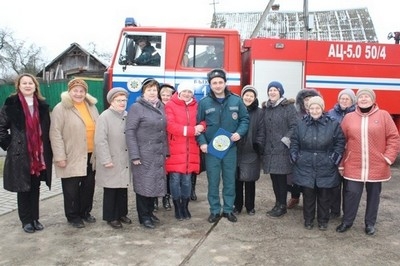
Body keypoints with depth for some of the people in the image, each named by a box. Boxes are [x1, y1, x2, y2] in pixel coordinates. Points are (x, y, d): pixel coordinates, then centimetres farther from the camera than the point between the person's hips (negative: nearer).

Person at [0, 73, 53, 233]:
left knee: (35, 188, 11)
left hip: (39, 154, 3)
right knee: (23, 188, 6)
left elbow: (48, 129, 12)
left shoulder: (42, 105, 7)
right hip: (20, 154, -3)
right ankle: (26, 220, 18)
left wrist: (48, 151, 5)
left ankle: (35, 218, 23)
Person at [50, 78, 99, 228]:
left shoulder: (91, 106, 8)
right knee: (72, 189, 6)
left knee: (88, 186, 15)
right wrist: (60, 157, -16)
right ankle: (73, 216, 21)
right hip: (72, 157, -5)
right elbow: (55, 134, -12)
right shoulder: (61, 109, -9)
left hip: (91, 155, 6)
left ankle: (85, 212, 31)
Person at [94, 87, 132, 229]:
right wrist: (106, 160, -18)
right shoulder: (105, 116, -11)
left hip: (125, 161, 6)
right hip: (111, 162, -6)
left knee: (123, 189, 14)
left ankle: (121, 213, 28)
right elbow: (100, 140, -15)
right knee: (110, 190, 5)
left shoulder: (127, 116, 8)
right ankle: (110, 217, 18)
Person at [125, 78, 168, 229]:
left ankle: (150, 212, 27)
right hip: (144, 154, -6)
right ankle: (144, 217, 13)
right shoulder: (136, 108, -7)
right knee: (144, 184, 1)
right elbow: (129, 132, -12)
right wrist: (134, 155, -17)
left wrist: (166, 151, 11)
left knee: (155, 184, 12)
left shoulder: (161, 107, 12)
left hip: (158, 154, 6)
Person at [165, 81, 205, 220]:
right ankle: (177, 208, 14)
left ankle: (185, 207, 22)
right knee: (175, 178, 1)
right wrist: (191, 130, -15)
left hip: (190, 149, 4)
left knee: (187, 179, 10)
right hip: (175, 149, -3)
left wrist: (201, 127, -14)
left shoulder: (196, 106, 10)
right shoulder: (170, 105, -4)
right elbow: (170, 126, -14)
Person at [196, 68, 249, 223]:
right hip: (211, 148, -1)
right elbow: (197, 124, 0)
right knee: (213, 181, 6)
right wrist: (202, 142, -10)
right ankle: (215, 210, 20)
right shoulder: (204, 103, -3)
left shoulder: (236, 101, 0)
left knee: (230, 180, 10)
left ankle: (228, 209, 24)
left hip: (230, 148, 1)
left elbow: (245, 119, 8)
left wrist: (240, 132, -10)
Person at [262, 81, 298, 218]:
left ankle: (282, 206, 12)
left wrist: (285, 141, -16)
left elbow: (294, 126, -12)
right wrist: (263, 146, 12)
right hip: (270, 149, 6)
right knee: (274, 177, 11)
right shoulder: (267, 108, 14)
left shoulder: (288, 106, -6)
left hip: (282, 149, -6)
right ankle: (277, 203, 23)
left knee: (281, 178, 0)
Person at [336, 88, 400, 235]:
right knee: (351, 194, 3)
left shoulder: (383, 115, -1)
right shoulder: (349, 117, 3)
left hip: (377, 167, 0)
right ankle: (346, 221, 22)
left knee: (373, 195, 12)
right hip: (354, 166, 0)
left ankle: (370, 223, 28)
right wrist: (341, 164, 3)